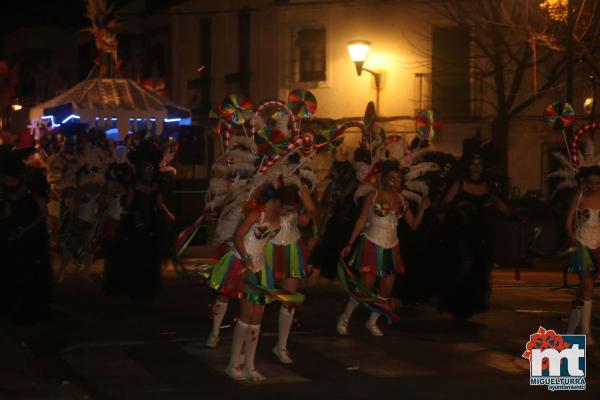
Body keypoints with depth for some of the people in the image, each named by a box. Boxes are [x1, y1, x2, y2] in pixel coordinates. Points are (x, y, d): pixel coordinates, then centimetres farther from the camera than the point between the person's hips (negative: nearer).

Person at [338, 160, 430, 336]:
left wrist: (422, 209, -12)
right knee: (366, 287, -7)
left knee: (386, 290, 6)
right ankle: (344, 318, 12)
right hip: (372, 246, -5)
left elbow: (414, 224, 5)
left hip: (391, 248, 5)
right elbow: (361, 221, -6)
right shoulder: (373, 196, -7)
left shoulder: (402, 200, 5)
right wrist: (350, 244, -9)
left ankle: (372, 322, 27)